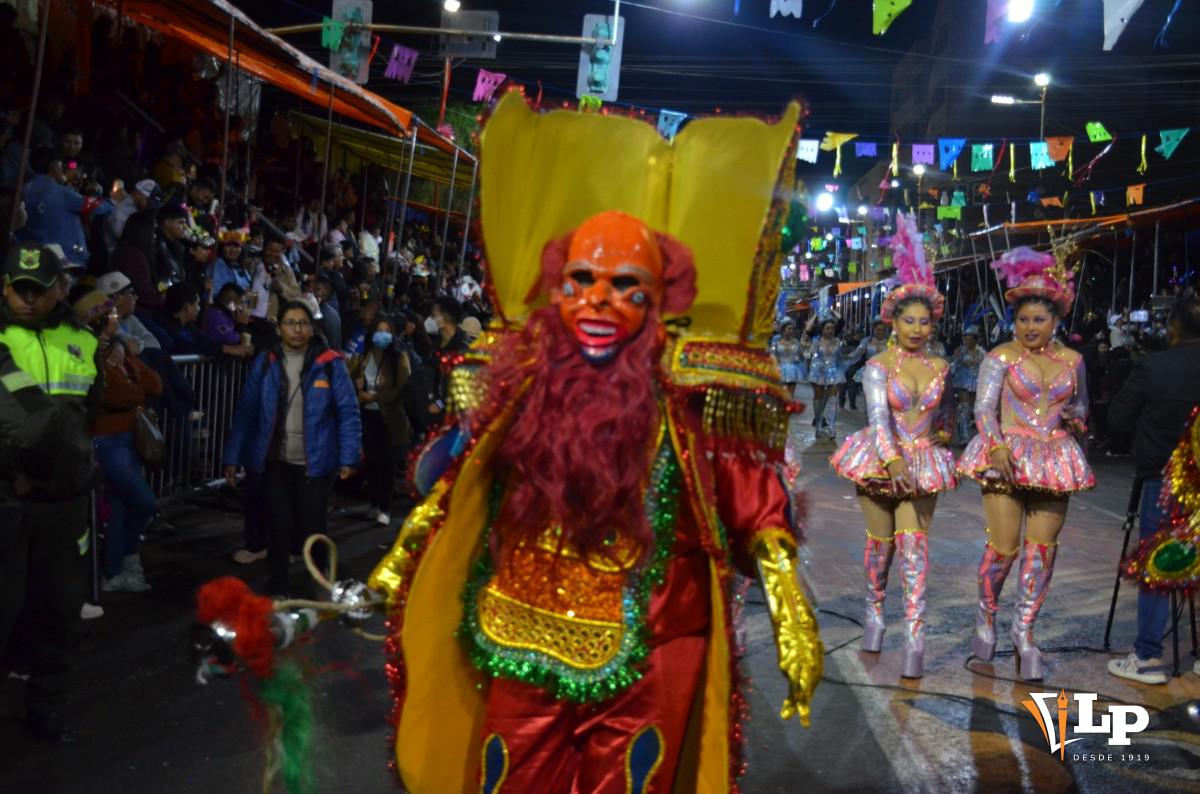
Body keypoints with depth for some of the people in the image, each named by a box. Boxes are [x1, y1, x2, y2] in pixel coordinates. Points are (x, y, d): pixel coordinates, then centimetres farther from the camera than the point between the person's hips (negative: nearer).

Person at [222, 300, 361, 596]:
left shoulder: (330, 363, -5)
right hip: (276, 462, 2)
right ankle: (276, 591, 24)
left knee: (311, 530, 7)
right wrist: (232, 457, 1)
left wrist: (348, 457, -14)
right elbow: (246, 412, 4)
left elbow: (348, 412, -7)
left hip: (315, 463, -2)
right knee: (280, 528, 9)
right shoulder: (265, 363, 2)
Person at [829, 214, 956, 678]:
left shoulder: (939, 368, 2)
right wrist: (893, 461, -36)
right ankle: (874, 611, 33)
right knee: (881, 542, 9)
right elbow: (878, 419, -24)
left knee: (914, 544, -6)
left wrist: (942, 445, 13)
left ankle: (914, 635, -5)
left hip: (923, 465, 2)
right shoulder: (878, 366, -11)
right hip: (879, 461, -2)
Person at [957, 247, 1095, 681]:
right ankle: (986, 615, 20)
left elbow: (1081, 407, 22)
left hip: (1055, 460, 4)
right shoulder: (1000, 357, -2)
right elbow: (984, 408, -10)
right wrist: (997, 446, -25)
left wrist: (1075, 418, -2)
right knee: (1004, 546, -6)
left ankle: (1023, 629, 16)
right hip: (1008, 458, -4)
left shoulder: (1072, 360, 11)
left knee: (1042, 548, 4)